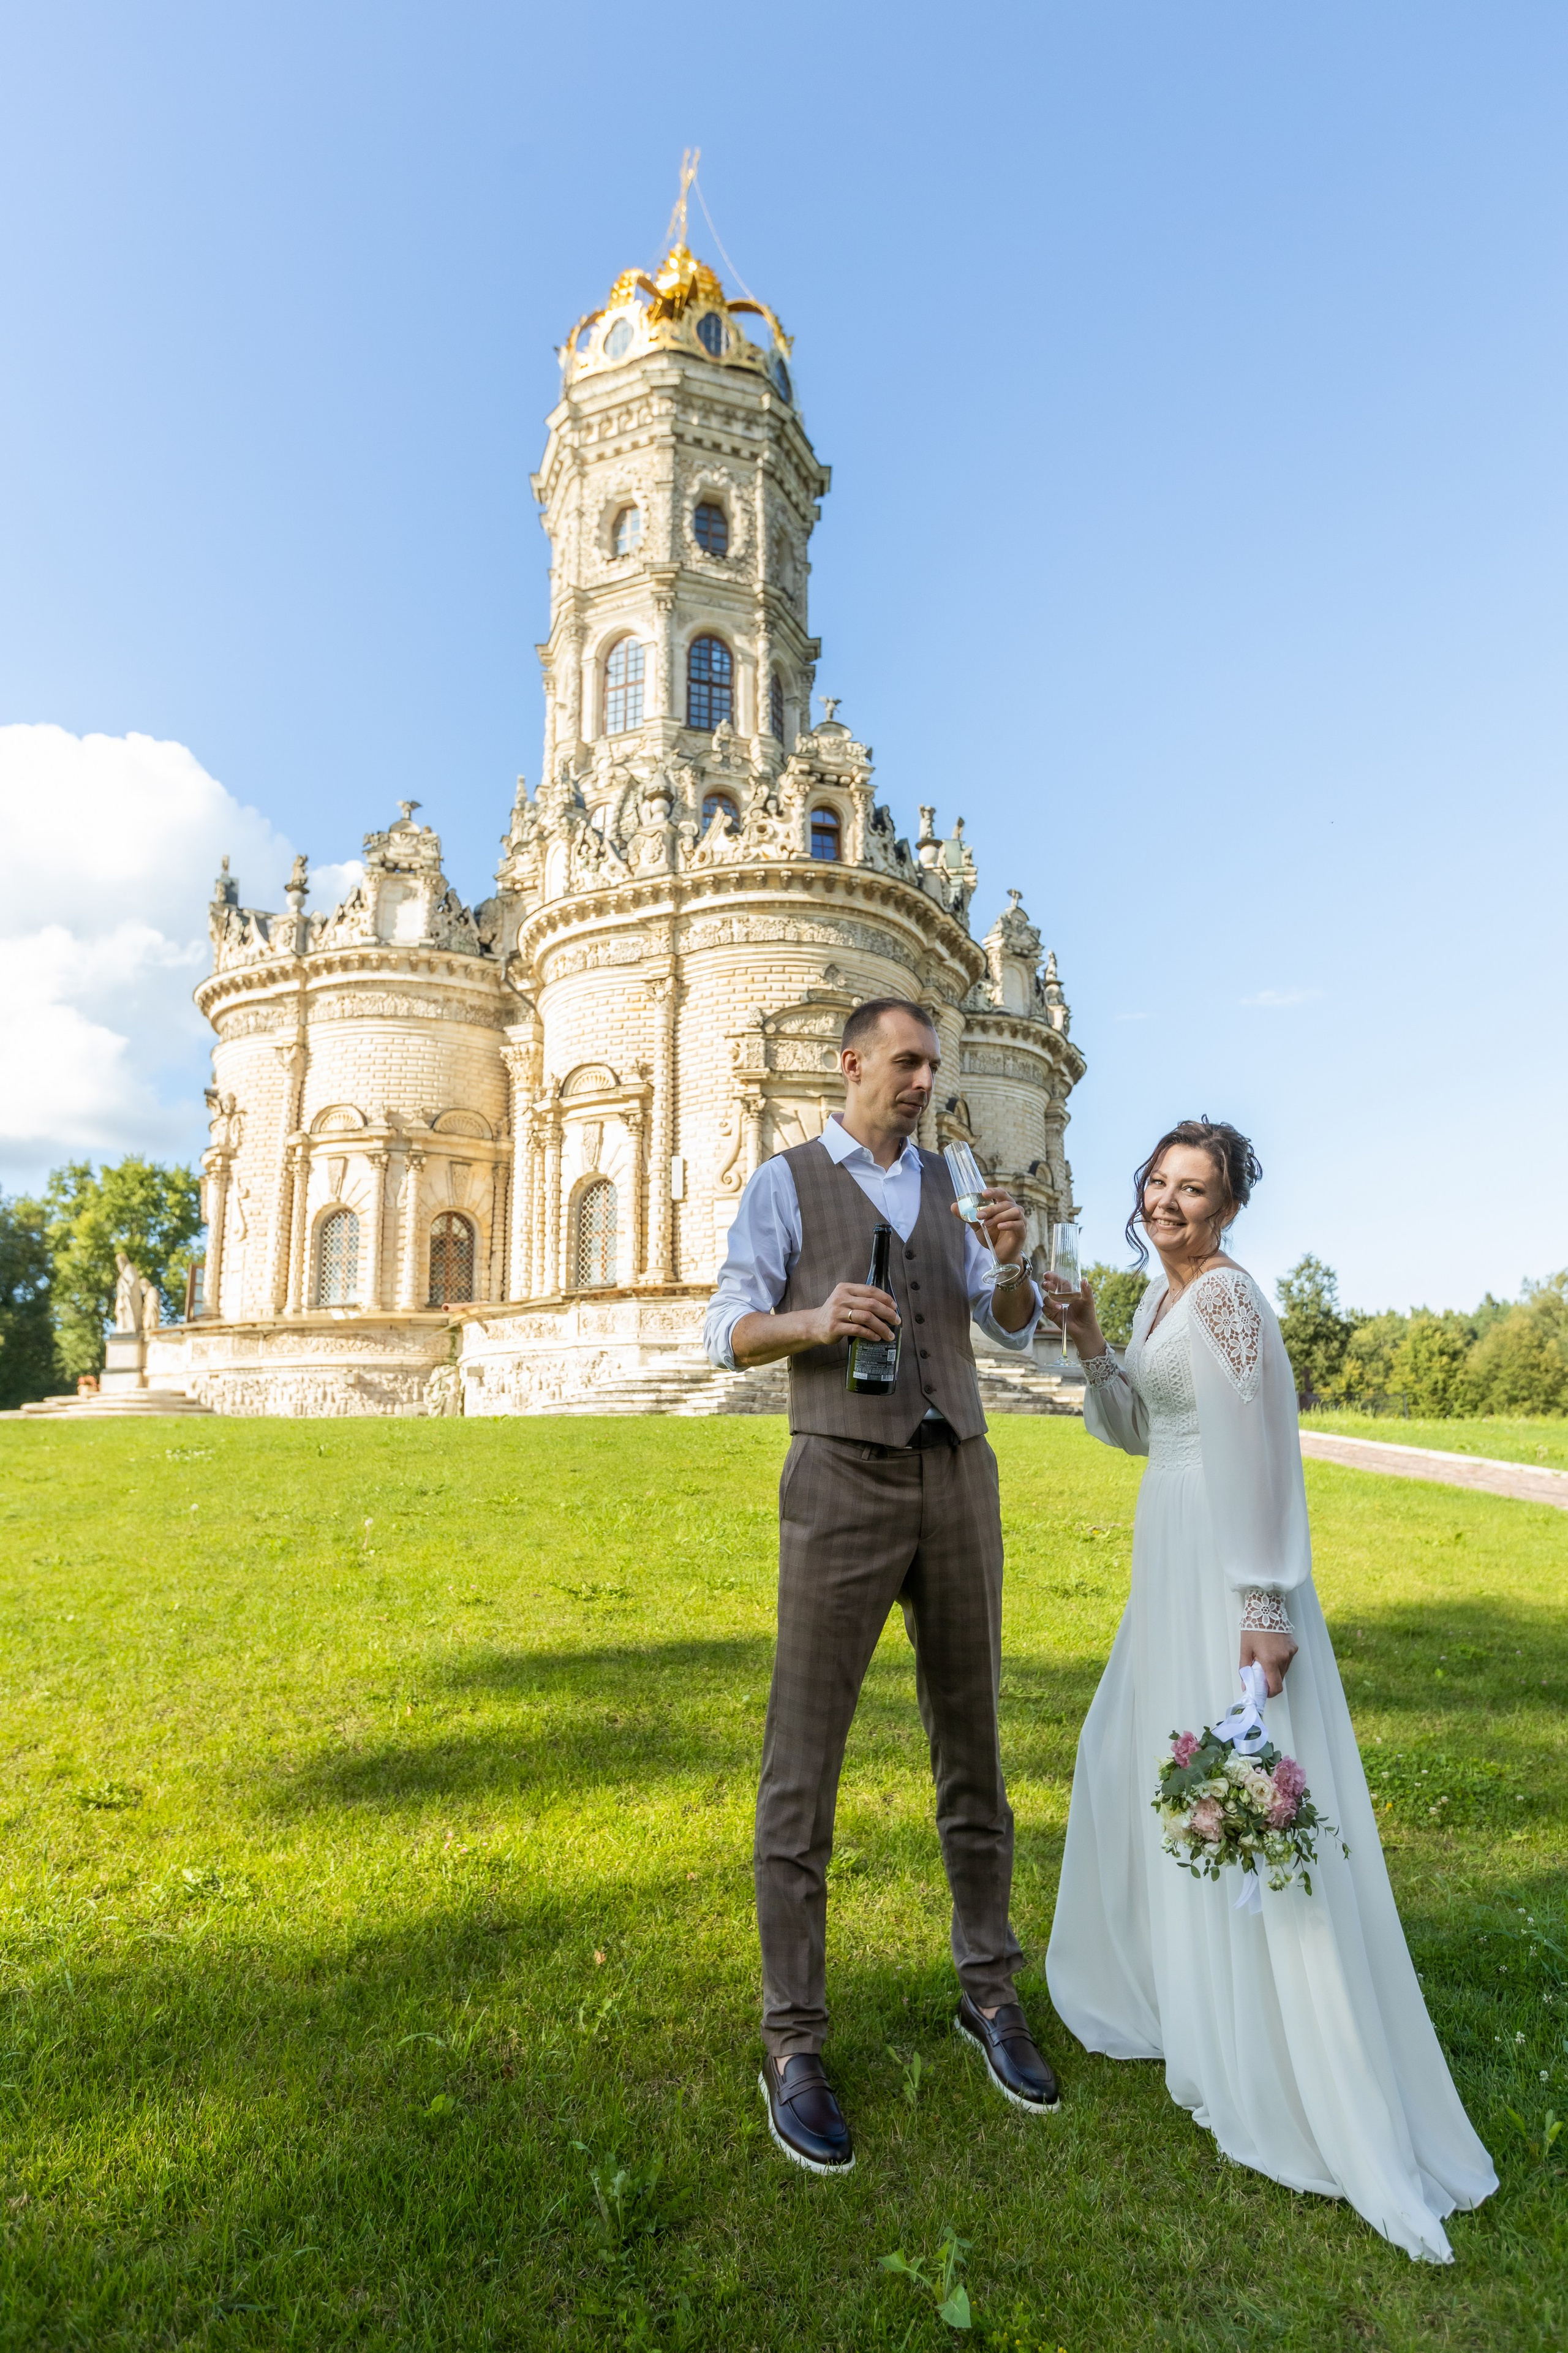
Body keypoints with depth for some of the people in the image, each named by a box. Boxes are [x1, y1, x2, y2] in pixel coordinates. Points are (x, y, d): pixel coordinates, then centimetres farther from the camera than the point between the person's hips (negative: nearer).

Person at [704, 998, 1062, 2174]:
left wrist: (1011, 1260, -10)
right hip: (843, 1482, -4)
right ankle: (795, 2045, 14)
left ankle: (991, 1993, 31)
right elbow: (730, 1332, -2)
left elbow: (1015, 1329, 12)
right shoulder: (785, 1182, 1)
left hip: (958, 1475, 4)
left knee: (972, 1744, 13)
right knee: (803, 1762, -2)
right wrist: (815, 1321, -23)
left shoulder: (950, 1182, 13)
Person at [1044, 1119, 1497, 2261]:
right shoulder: (1162, 1291, 10)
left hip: (1225, 1567, -10)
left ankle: (1302, 2091, 15)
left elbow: (1265, 1455, -21)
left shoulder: (1229, 1296, -17)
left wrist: (1267, 1607, -23)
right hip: (1170, 1556, 10)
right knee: (1136, 1759, 21)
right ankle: (1166, 1983, 43)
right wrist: (1090, 1344, 1)